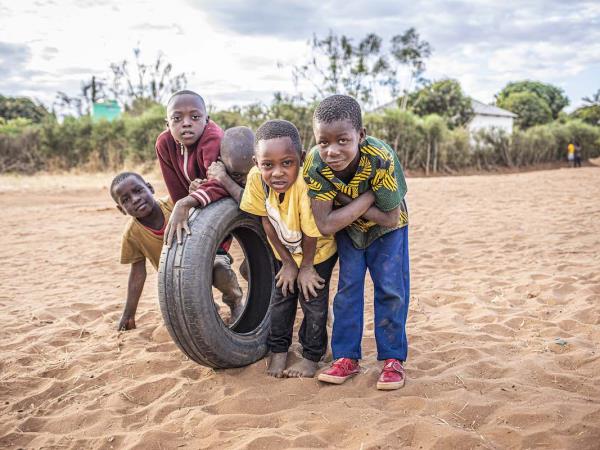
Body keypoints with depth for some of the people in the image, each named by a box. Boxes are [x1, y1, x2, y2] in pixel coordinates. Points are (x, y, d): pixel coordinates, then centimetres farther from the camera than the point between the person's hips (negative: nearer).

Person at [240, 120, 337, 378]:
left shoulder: (307, 185, -42)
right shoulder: (256, 178, -27)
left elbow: (311, 234, -28)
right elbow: (267, 222, -14)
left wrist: (306, 267, -12)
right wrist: (287, 262, -8)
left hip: (319, 249, -4)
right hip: (286, 249, 4)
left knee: (312, 297, 2)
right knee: (282, 294, 12)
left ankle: (312, 357, 21)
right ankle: (278, 350, 30)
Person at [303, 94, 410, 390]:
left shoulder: (381, 160, -37)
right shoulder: (314, 164, -31)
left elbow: (391, 219, -29)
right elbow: (325, 225, -32)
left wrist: (346, 201, -29)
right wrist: (366, 197, -34)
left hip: (386, 230, -2)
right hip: (347, 230, 2)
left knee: (390, 288, -5)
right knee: (347, 287, 0)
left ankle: (392, 359, 10)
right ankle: (346, 358, 12)